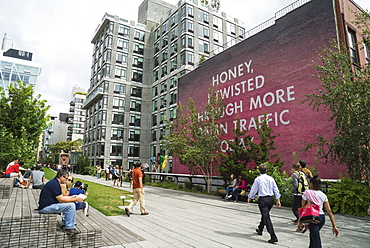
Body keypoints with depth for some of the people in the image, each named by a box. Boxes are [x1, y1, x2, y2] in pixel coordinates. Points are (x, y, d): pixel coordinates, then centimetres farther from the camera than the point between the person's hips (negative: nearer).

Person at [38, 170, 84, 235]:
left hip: (48, 205, 11)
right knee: (71, 205, -18)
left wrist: (71, 197, 14)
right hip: (46, 207, -11)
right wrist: (75, 199, -16)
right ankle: (69, 228, -9)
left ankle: (65, 223, 20)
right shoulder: (54, 184, -20)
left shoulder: (54, 182, 12)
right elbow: (61, 200, -21)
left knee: (69, 203, 18)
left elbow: (60, 196, 21)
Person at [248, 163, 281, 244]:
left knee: (266, 217, -4)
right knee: (264, 215, 23)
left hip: (263, 199, -6)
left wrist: (250, 197, 15)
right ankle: (260, 229, 42)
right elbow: (276, 189, 5)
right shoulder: (271, 178, 3)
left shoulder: (258, 179, -8)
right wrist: (278, 199, 12)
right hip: (271, 199, 6)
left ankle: (273, 237, -11)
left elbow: (253, 189, 0)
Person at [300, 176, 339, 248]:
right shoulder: (323, 195, 8)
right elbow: (329, 211, 3)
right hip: (322, 218, 6)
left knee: (317, 242, -6)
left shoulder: (306, 193, -5)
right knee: (312, 235, 29)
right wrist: (334, 226, 4)